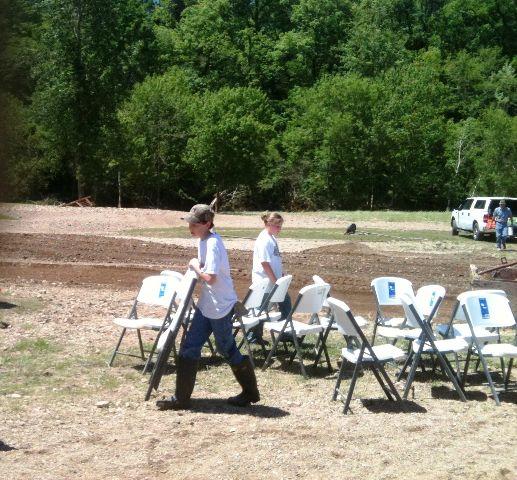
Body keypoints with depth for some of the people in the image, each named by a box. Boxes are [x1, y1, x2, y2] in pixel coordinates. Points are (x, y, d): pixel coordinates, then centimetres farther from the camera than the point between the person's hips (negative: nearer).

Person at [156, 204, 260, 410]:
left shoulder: (213, 244, -21)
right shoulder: (203, 240, 8)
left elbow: (210, 278, -30)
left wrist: (195, 266, -14)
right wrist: (196, 267, 1)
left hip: (221, 306, -9)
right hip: (206, 305, 9)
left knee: (227, 349, 4)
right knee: (189, 348, 7)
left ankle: (251, 392, 20)